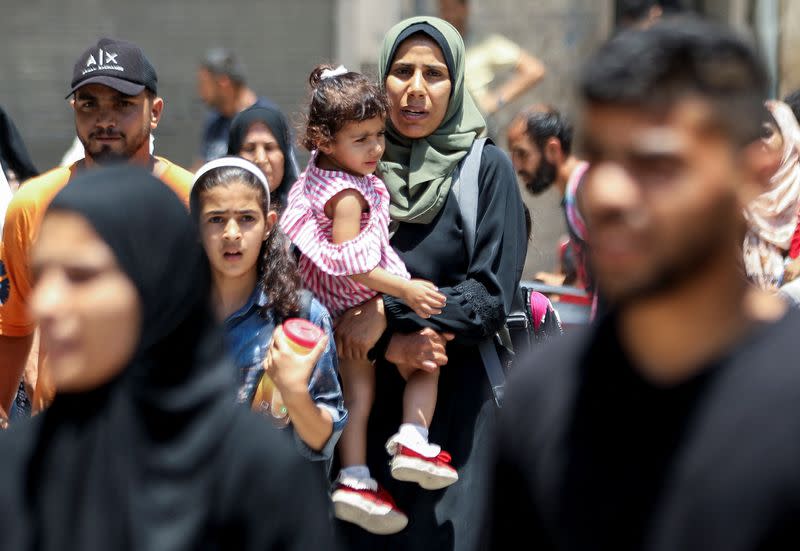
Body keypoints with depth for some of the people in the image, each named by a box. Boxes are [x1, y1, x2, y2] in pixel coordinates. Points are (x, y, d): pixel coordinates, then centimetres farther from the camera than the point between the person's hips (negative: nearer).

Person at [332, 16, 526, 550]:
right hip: (368, 395, 3)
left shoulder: (487, 167, -2)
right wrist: (390, 345, -13)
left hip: (457, 396, -3)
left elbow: (492, 298, -7)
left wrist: (390, 313, -15)